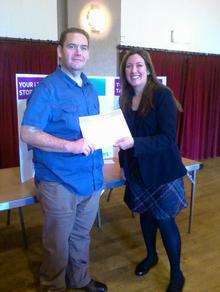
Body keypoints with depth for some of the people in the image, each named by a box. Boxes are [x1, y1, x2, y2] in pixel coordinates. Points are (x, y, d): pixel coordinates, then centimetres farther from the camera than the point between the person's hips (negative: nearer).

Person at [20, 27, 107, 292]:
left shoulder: (90, 88, 10)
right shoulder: (47, 88, -11)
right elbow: (28, 133, -18)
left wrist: (99, 176, 9)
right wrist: (72, 145, -27)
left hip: (91, 180, 6)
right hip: (60, 182, -6)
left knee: (81, 237, 22)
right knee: (58, 243, 12)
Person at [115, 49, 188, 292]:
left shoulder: (162, 95, -15)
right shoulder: (126, 99, 4)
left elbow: (168, 138, -21)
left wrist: (134, 143, -31)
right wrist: (124, 161, 5)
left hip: (161, 169, -5)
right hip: (137, 170, 6)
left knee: (164, 219, 3)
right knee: (145, 213, 19)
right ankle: (151, 256, 44)